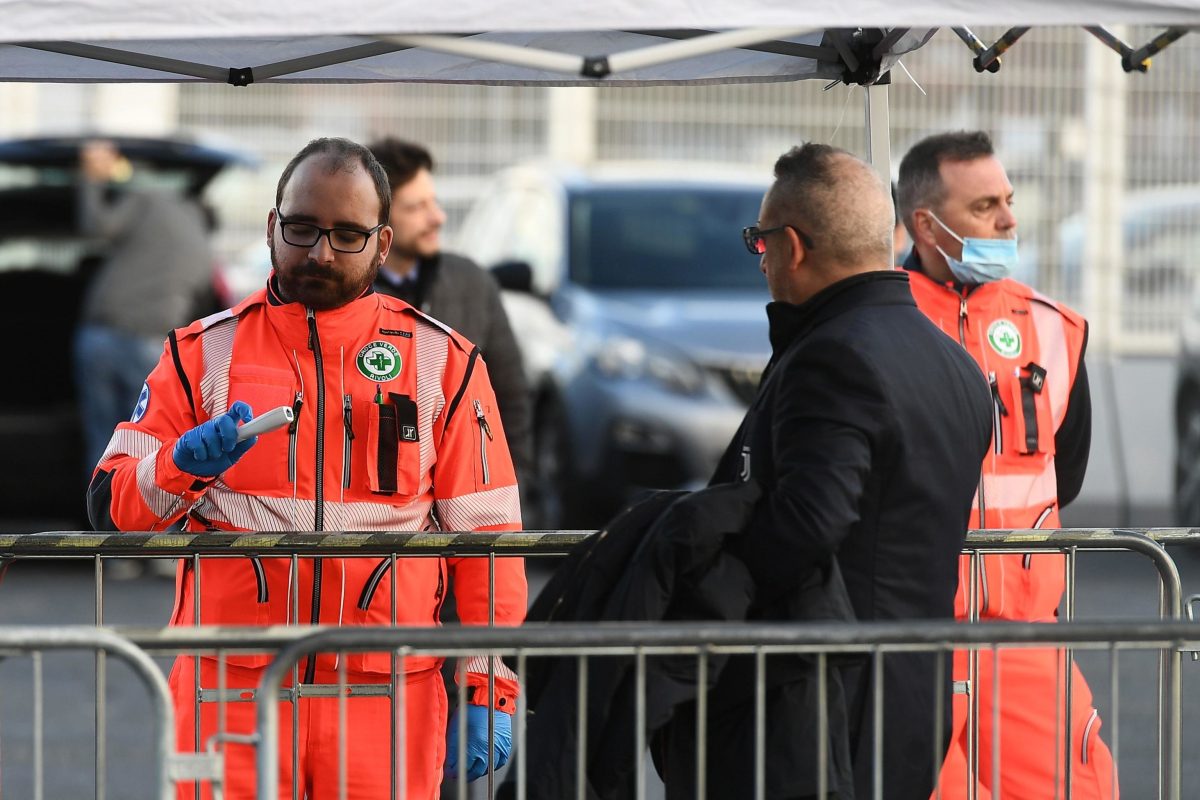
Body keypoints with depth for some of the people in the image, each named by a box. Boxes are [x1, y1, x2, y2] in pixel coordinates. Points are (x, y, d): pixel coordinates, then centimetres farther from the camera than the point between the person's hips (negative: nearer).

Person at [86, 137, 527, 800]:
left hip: (386, 690, 0)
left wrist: (490, 694, 0)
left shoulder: (444, 363, 8)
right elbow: (112, 508, 6)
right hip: (230, 687, 0)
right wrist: (184, 465, -14)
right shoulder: (204, 352, 9)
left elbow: (485, 538, 6)